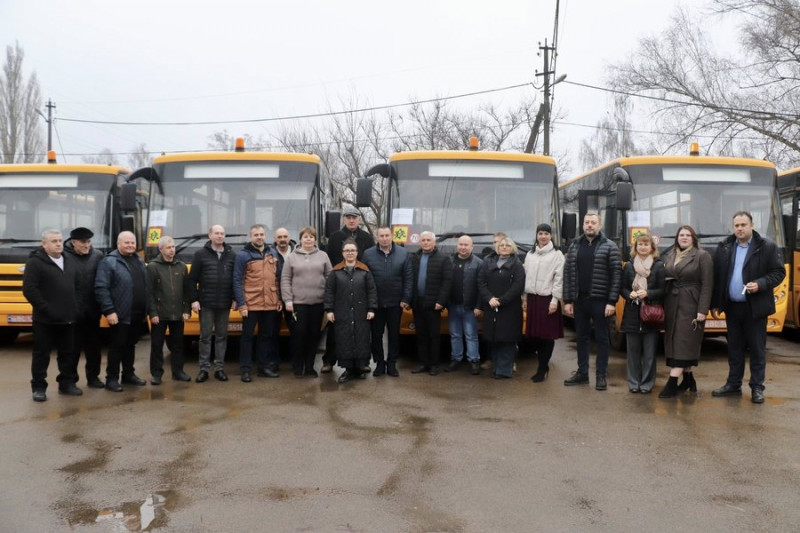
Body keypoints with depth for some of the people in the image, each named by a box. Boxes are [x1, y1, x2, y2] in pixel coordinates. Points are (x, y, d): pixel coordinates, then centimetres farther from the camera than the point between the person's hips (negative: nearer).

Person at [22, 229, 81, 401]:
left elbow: (77, 286, 18)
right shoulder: (35, 262, -9)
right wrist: (46, 309, -17)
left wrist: (75, 307, 8)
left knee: (68, 353, 11)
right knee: (41, 354, 4)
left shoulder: (69, 261, 12)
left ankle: (67, 383, 23)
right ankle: (38, 387, 13)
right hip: (45, 320, -6)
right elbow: (29, 290, -15)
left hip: (68, 319, 6)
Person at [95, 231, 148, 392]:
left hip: (138, 314, 7)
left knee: (130, 345, 16)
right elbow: (101, 288, -16)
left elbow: (145, 286, 16)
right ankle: (112, 379, 9)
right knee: (117, 346, 1)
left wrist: (146, 310, 11)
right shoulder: (109, 262, -9)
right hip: (120, 314, -6)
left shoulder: (139, 261, 14)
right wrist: (109, 311, -20)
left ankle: (129, 374, 27)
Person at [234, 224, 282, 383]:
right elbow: (237, 281, -8)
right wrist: (241, 304, -13)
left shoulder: (273, 253, 10)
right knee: (247, 336, 3)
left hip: (271, 304, 5)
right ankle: (246, 370, 8)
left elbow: (278, 278, 13)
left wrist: (279, 299, 7)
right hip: (250, 304, -5)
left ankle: (264, 367, 22)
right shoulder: (243, 255, -5)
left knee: (267, 336, 12)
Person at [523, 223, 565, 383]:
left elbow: (559, 279, -8)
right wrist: (525, 298, 12)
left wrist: (555, 300, -14)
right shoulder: (530, 254, 13)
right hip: (532, 298, 5)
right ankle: (543, 366, 20)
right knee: (534, 335, 6)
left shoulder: (557, 255, -3)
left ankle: (542, 370, 5)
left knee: (548, 336, -2)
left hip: (548, 299, -5)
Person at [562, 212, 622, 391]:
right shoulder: (574, 245, 8)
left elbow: (616, 274, -8)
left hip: (600, 300, -4)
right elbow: (568, 273, 7)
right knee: (582, 337, 12)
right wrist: (567, 300, 1)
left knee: (601, 338, 5)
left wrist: (612, 302, -15)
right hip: (579, 300, 4)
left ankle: (601, 376, 11)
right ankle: (582, 373, 21)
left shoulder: (609, 246, -3)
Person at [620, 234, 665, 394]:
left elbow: (663, 290, -2)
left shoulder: (659, 266, 1)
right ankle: (634, 382, 15)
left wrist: (647, 293, -16)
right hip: (632, 314, 2)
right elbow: (623, 288, 9)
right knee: (633, 350, 6)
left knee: (649, 352, 1)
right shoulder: (629, 265, 7)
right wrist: (630, 294, -11)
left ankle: (647, 384, 10)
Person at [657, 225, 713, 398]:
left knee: (683, 343, -8)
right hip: (671, 305, 6)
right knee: (672, 342, 8)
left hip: (690, 306, -6)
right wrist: (663, 307, 4)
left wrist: (702, 311, -15)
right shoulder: (669, 256, 13)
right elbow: (664, 280, 11)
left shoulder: (702, 256, -4)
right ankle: (688, 378, 21)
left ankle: (672, 383, -11)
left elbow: (707, 285, -9)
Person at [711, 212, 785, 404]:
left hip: (755, 307, -3)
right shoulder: (724, 247, 5)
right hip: (732, 306, 3)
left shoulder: (768, 247, -5)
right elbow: (716, 276, 6)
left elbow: (779, 272, -4)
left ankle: (757, 388, 11)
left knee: (757, 349, 3)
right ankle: (733, 384, 21)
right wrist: (716, 303, 4)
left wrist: (760, 284, -20)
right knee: (734, 348, 12)